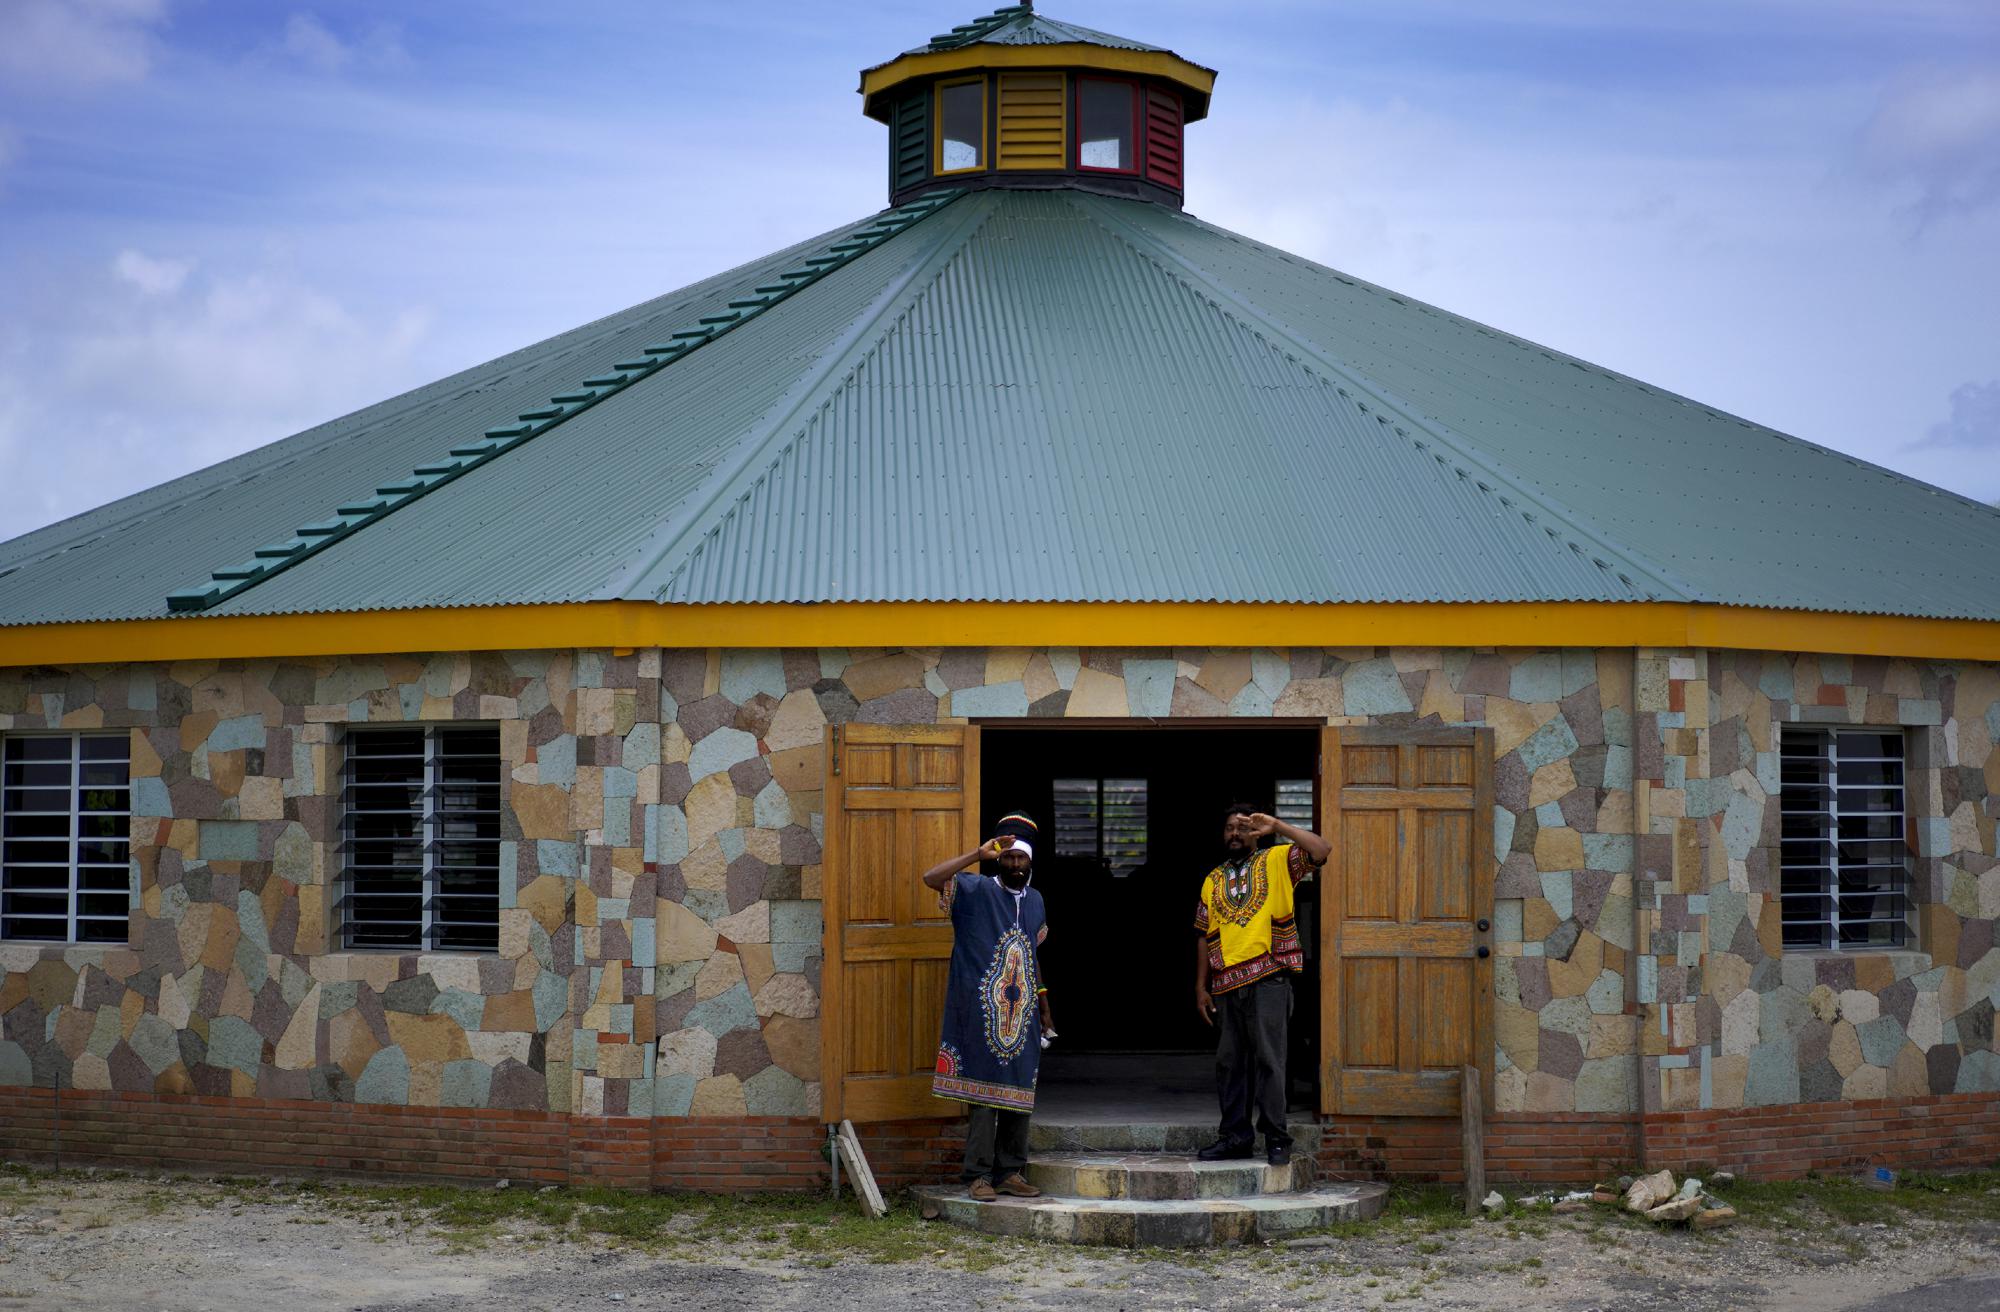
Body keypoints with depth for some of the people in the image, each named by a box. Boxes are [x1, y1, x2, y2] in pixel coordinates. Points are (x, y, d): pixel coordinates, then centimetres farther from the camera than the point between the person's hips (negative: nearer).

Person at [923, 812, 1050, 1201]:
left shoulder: (1035, 901, 16)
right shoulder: (975, 891, -2)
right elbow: (931, 877, -20)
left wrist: (1043, 1006, 23)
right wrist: (978, 854, -21)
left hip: (1023, 1015, 6)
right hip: (982, 1011, -6)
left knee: (1020, 1094, 6)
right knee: (984, 1092, -7)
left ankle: (1010, 1171, 14)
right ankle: (978, 1176, -3)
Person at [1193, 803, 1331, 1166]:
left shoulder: (1276, 861, 5)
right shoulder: (1213, 880, 18)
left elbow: (1322, 850, -11)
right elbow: (1205, 937, 18)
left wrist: (1276, 826, -12)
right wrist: (1201, 987, 13)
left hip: (1268, 978, -5)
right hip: (1227, 984, 5)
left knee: (1268, 1059, -7)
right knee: (1229, 1062, 8)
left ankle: (1276, 1138, -3)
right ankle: (1236, 1135, 15)